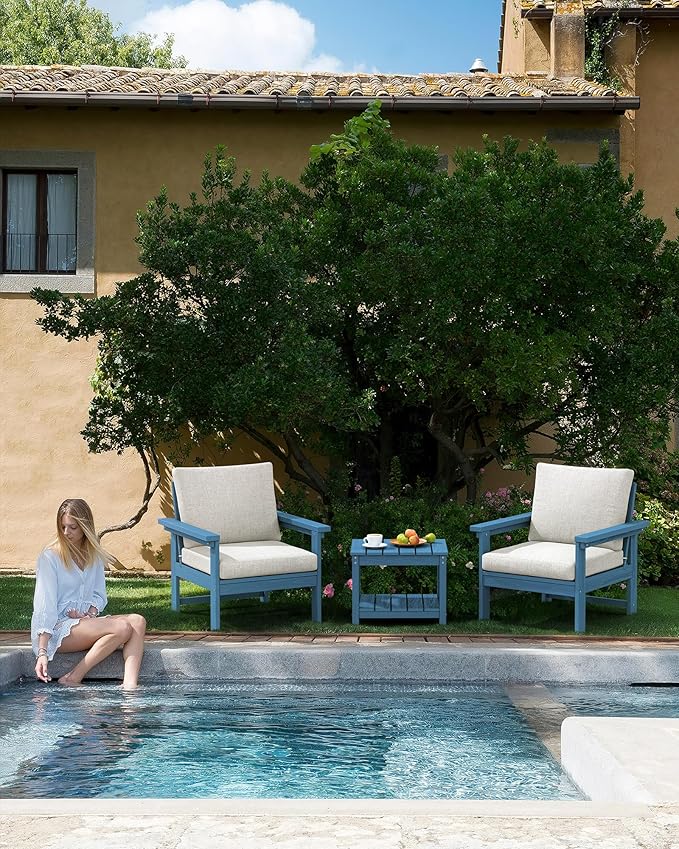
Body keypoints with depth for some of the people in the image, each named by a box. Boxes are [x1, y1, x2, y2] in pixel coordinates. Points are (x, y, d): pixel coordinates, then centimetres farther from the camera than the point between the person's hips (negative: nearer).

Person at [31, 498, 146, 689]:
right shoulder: (50, 556, -8)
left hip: (86, 621, 7)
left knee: (137, 621, -18)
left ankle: (129, 685, -34)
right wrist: (42, 652, -22)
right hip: (57, 628, -7)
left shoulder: (94, 554, 11)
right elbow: (45, 605, -14)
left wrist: (91, 614, -8)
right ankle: (72, 680, -20)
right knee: (122, 628, -27)